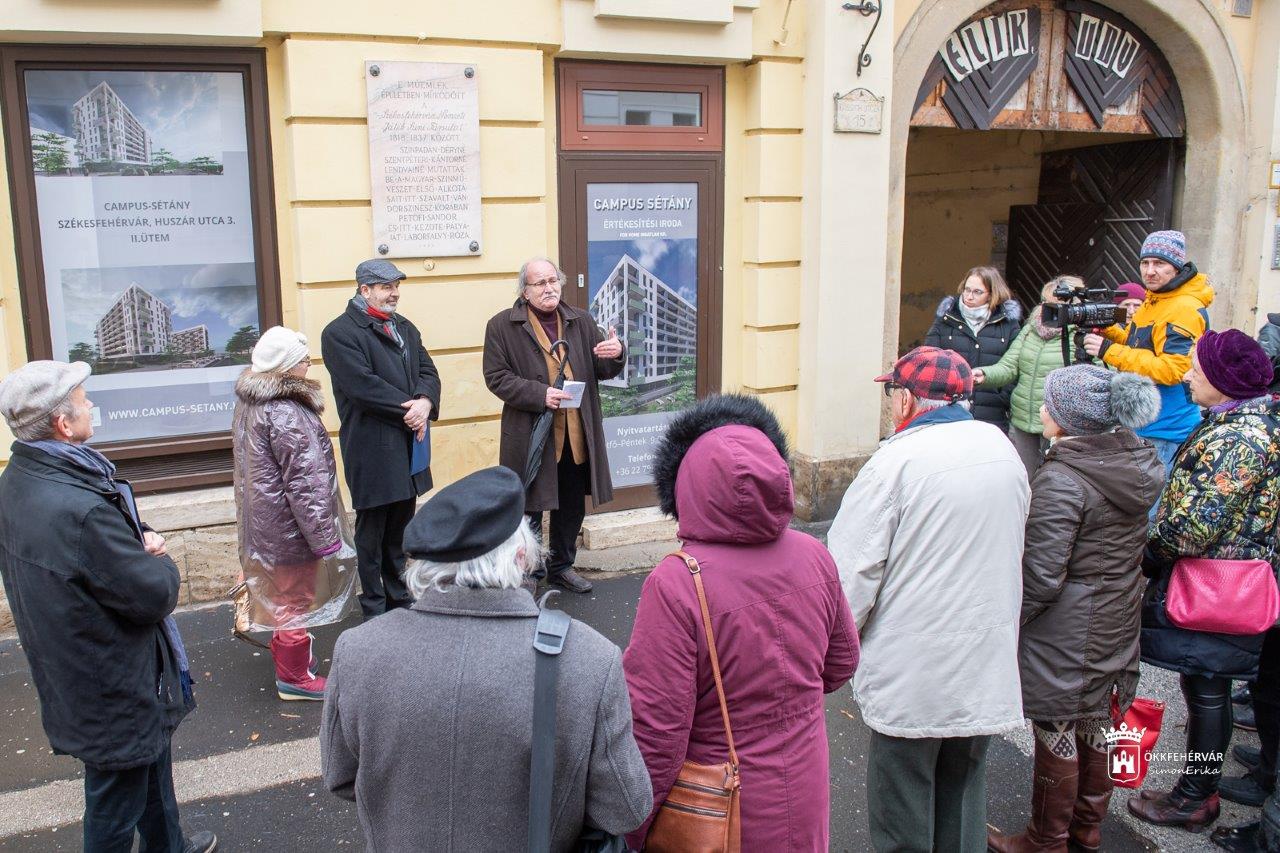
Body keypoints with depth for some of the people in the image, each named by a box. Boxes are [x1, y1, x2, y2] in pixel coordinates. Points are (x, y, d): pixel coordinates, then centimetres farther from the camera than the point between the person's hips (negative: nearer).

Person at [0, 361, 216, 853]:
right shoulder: (79, 509, -35)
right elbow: (155, 595, -27)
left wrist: (140, 539, -7)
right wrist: (161, 562, -7)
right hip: (114, 690, -10)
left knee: (152, 762, 30)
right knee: (116, 800, 11)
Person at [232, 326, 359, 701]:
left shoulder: (249, 402, 3)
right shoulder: (285, 414, -28)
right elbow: (305, 483, -27)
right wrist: (326, 538, -21)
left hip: (263, 523, 9)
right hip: (288, 529, -9)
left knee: (281, 596, 26)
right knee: (296, 600, 7)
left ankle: (285, 655, 45)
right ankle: (294, 677, 22)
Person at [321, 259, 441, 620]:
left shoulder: (405, 328, 15)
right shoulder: (340, 333, -10)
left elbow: (428, 372, 9)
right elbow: (364, 386, -20)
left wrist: (425, 403, -13)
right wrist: (410, 408, -16)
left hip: (408, 445, 7)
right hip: (372, 450, -7)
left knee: (400, 530, 16)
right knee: (372, 532, 4)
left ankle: (399, 599, 28)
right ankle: (374, 608, 16)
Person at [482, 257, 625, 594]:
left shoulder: (581, 321, 8)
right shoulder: (502, 325, -6)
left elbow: (604, 370, 9)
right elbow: (496, 377, -9)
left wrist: (616, 354, -15)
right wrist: (539, 394, -21)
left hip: (577, 435, 5)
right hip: (530, 437, -4)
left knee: (572, 507, 17)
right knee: (529, 509, 7)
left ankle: (561, 566, 36)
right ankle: (528, 573, 24)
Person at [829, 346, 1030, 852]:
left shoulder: (898, 460, -18)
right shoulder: (1003, 450, 3)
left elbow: (852, 569, -17)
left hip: (912, 675, -6)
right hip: (987, 668, 6)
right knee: (963, 793, 21)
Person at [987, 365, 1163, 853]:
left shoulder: (1061, 481, -25)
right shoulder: (1138, 463, 0)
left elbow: (1041, 576, -24)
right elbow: (1132, 546, 11)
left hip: (1066, 633, -8)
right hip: (1117, 623, 8)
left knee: (1056, 731, 8)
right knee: (1096, 725, 21)